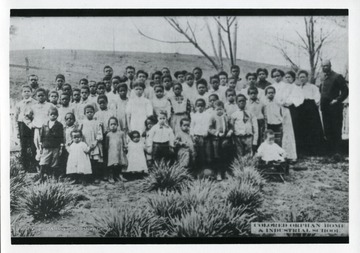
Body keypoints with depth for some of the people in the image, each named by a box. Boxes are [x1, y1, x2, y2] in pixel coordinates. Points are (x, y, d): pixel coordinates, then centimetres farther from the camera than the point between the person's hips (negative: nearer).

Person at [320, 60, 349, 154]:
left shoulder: (337, 77, -9)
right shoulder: (322, 77, 13)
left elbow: (345, 91, -10)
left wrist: (337, 100, -16)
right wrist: (320, 100, 13)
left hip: (334, 107, -7)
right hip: (325, 107, 7)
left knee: (336, 130, -1)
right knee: (327, 129, 10)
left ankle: (336, 150, 5)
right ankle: (329, 149, 18)